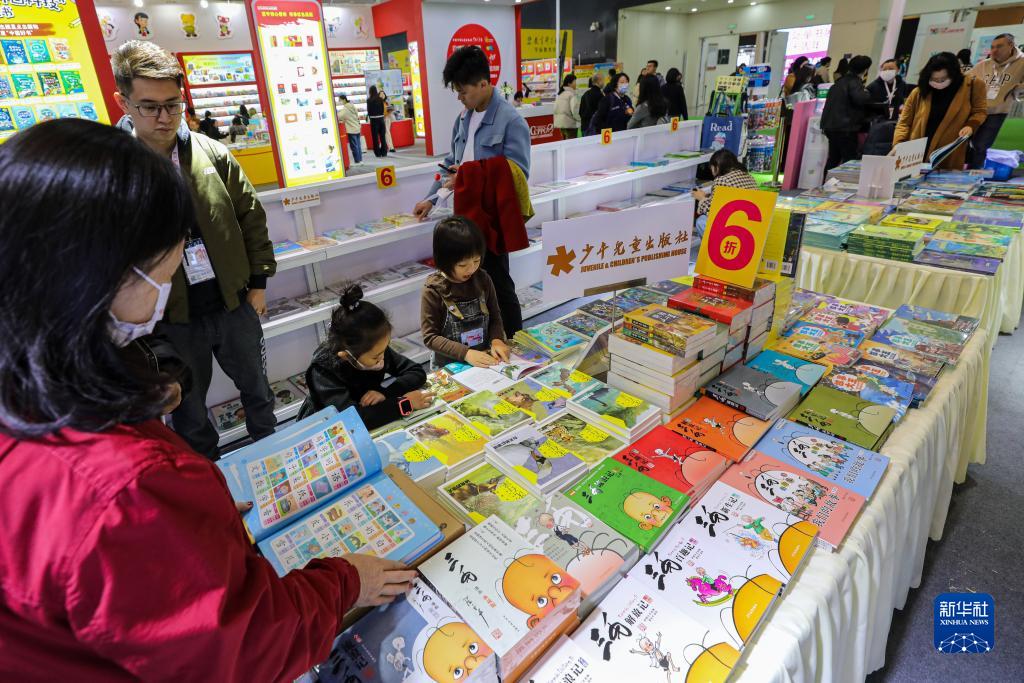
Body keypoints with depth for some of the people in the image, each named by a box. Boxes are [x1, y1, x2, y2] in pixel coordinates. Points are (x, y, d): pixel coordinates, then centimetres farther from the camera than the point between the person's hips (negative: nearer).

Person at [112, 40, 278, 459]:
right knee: (190, 412, 16)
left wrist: (259, 281, 4)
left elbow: (251, 217, 5)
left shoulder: (212, 154, -3)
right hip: (170, 319, -2)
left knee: (256, 390, 20)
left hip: (234, 304, 2)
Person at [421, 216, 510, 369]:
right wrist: (466, 353, -20)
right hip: (450, 366, -1)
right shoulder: (433, 290, -12)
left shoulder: (482, 279, -2)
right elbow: (430, 337, -10)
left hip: (485, 360, 1)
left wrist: (497, 339, -9)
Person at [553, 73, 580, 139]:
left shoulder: (560, 94, 13)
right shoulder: (571, 94, -12)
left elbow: (555, 109, 15)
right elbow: (574, 110, -18)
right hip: (570, 123, -9)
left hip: (559, 122, 9)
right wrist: (580, 119, -7)